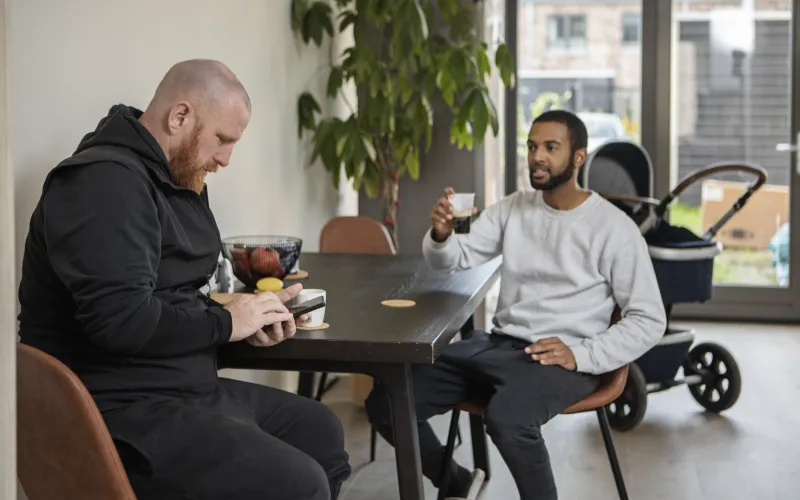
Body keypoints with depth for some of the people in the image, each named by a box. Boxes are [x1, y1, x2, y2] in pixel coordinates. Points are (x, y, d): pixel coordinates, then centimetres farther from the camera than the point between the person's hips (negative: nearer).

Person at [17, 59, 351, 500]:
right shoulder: (105, 181, -19)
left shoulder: (176, 178, 14)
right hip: (122, 411, -11)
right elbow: (122, 320, -29)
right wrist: (225, 323, -14)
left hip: (183, 388, 11)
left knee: (321, 431, 16)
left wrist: (250, 318, -2)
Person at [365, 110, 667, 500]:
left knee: (506, 419, -39)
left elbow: (649, 320, -6)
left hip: (560, 359, -6)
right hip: (496, 344, 6)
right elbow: (453, 261, 5)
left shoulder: (613, 227, -6)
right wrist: (440, 235, -19)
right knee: (386, 403, -7)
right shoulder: (512, 208, 10)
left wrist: (583, 355, -19)